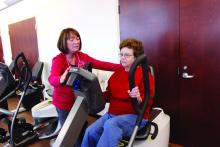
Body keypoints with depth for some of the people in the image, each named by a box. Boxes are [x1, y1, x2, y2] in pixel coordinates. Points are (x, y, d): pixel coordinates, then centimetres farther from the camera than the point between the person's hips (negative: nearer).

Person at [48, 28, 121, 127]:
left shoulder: (82, 56, -2)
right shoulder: (58, 60, -16)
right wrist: (62, 79, -55)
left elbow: (101, 64, -4)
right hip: (64, 102, -4)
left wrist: (122, 67, -12)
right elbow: (52, 79, -31)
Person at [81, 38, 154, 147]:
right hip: (112, 114, 6)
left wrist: (138, 98, -33)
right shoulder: (117, 73, 13)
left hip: (134, 116, -5)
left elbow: (148, 102, -12)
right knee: (91, 131, -17)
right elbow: (108, 94, 19)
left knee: (110, 125, -35)